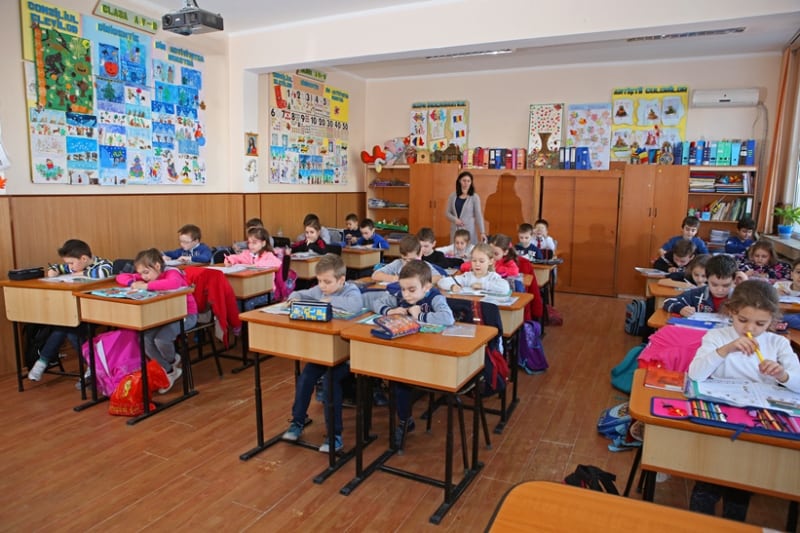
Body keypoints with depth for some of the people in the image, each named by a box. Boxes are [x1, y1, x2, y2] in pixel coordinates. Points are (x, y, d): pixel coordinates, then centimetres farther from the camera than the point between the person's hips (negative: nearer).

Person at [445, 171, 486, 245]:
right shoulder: (452, 196, 5)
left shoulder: (475, 197, -4)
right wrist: (455, 219, -11)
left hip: (469, 230, -3)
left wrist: (482, 232, -12)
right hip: (455, 229, 3)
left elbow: (478, 215, -5)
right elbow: (447, 212, 8)